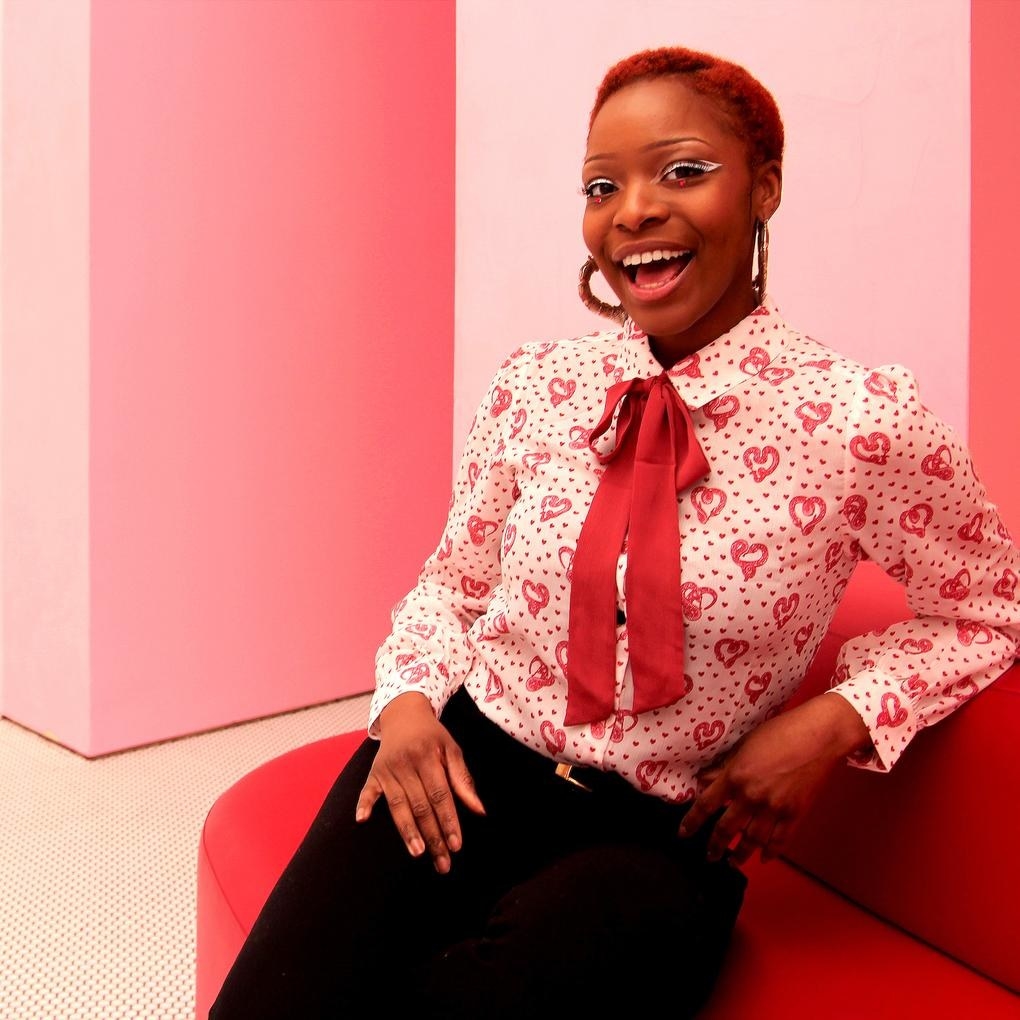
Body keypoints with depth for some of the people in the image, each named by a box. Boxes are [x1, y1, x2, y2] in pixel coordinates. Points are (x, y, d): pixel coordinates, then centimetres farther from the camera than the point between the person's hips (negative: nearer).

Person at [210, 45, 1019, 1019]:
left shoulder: (863, 419, -10)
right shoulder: (534, 382, 1)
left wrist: (832, 719, -10)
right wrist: (410, 698, -7)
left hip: (658, 832, -1)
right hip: (462, 767, 2)